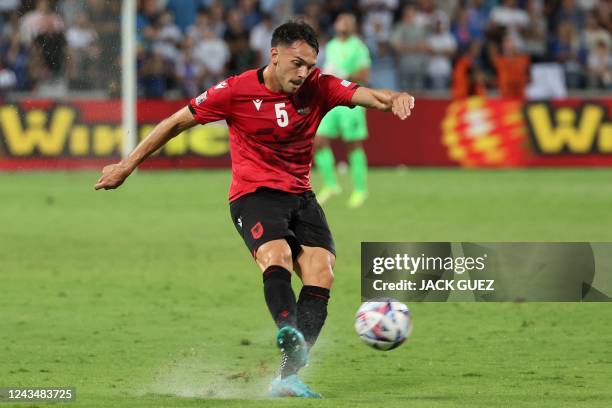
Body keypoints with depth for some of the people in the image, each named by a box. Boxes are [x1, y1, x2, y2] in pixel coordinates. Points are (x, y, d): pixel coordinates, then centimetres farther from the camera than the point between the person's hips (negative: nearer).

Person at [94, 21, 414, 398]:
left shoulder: (318, 88, 0)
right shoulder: (237, 91, -7)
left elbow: (368, 95, -13)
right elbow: (176, 123, 1)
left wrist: (394, 99, -38)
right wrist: (127, 166, 5)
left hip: (300, 195, 4)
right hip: (254, 194, -4)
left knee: (321, 273, -15)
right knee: (277, 256, -32)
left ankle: (288, 378, -15)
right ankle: (289, 332, -61)